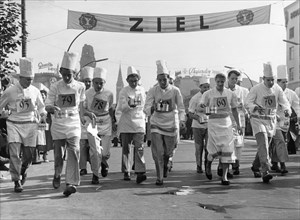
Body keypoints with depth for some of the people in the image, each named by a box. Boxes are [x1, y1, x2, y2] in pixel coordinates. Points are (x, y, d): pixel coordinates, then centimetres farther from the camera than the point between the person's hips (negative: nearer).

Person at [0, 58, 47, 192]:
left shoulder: (35, 91, 3)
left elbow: (41, 107, 18)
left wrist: (43, 117, 6)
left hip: (30, 125, 2)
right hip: (14, 124, -2)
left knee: (28, 154, 4)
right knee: (15, 154, -11)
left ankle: (23, 170, 37)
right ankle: (17, 182, 0)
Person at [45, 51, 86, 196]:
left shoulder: (80, 86, -1)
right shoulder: (55, 87, -4)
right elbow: (47, 105, -5)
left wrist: (81, 118, 17)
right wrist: (52, 108, -27)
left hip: (74, 123, 0)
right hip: (58, 123, 0)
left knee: (73, 151, -13)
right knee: (58, 153, 7)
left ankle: (71, 183, -11)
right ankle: (57, 174, 36)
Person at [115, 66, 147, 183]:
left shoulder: (142, 90, 7)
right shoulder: (124, 91, -1)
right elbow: (121, 107, -9)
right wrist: (129, 105, -28)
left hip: (139, 122, 1)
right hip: (126, 123, -1)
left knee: (139, 148, -9)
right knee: (126, 148, 7)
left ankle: (140, 172, -13)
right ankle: (126, 172, 16)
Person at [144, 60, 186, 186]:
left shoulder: (175, 91, -3)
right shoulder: (153, 91, -4)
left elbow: (181, 107, 1)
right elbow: (147, 106, -9)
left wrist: (182, 119, -13)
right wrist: (150, 109, -32)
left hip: (171, 124, 1)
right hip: (156, 123, 0)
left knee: (168, 151, 11)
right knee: (157, 152, -7)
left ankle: (165, 165, 45)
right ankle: (159, 178, 4)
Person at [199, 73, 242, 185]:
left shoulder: (230, 94, 7)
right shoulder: (208, 94, -1)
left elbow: (234, 109, 14)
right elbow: (200, 106, -8)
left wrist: (238, 125, 11)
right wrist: (202, 106, -33)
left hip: (226, 122, 2)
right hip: (213, 122, -2)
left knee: (227, 149, -5)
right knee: (215, 149, -1)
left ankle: (224, 176, 0)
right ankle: (208, 164, 33)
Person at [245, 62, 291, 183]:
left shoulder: (277, 89, 1)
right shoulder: (256, 89, -11)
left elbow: (284, 101, 4)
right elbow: (247, 103, -12)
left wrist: (287, 109, -19)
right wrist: (255, 107, -32)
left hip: (271, 120, 5)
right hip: (258, 120, -5)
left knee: (265, 145, 15)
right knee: (263, 144, -19)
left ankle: (255, 167, 35)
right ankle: (265, 171, -24)